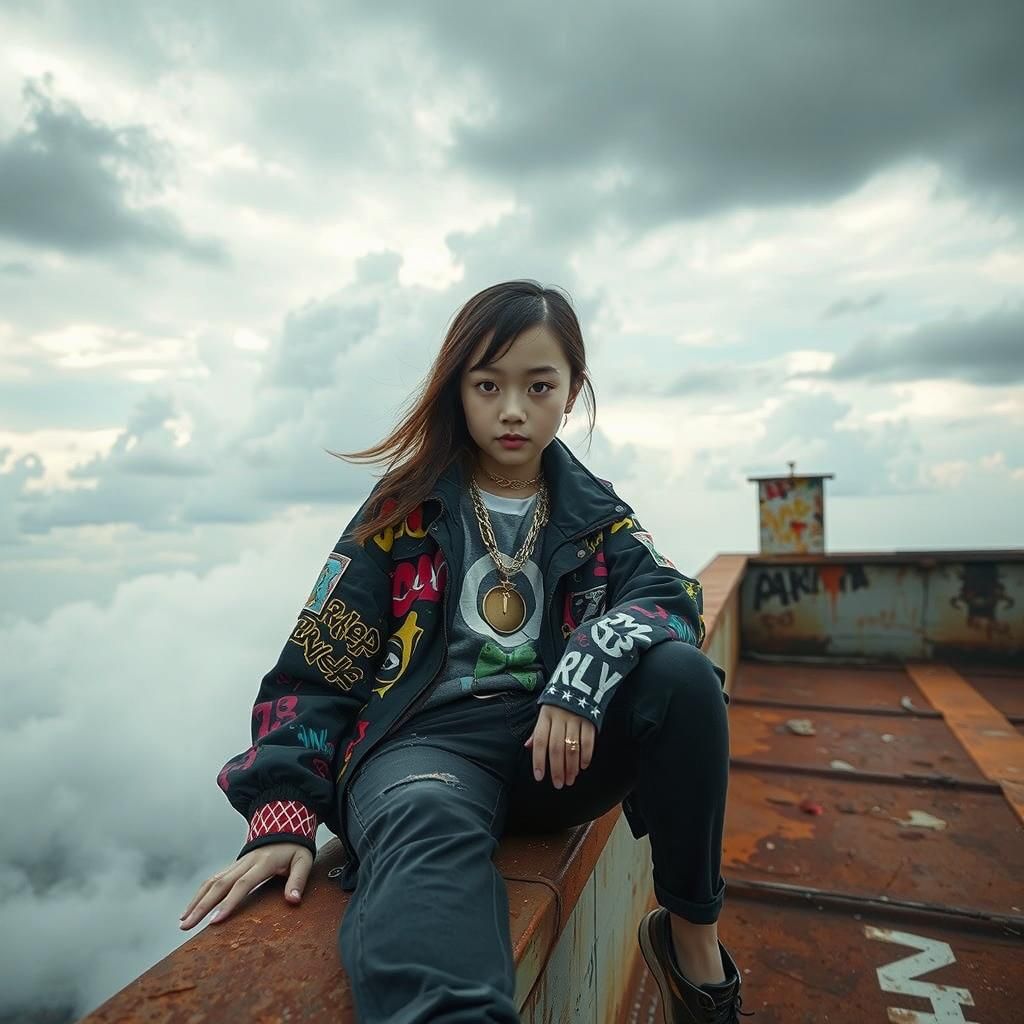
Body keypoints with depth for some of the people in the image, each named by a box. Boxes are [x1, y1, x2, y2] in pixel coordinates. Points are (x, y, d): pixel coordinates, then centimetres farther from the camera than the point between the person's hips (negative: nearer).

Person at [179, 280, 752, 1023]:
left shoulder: (595, 510, 11)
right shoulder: (405, 510, 4)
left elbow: (672, 598, -6)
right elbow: (316, 665, 1)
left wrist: (586, 670, -27)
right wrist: (283, 816, -12)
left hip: (561, 742, 3)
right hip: (426, 739, -2)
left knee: (683, 671, -24)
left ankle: (692, 931, -4)